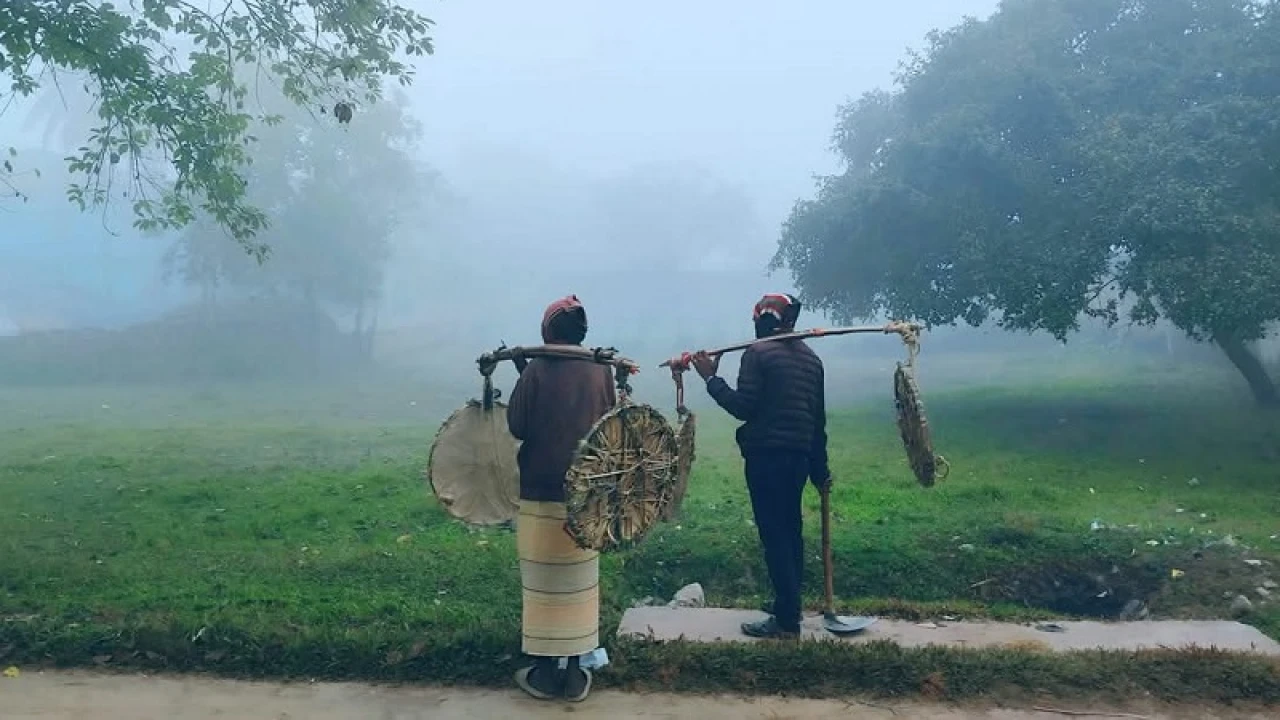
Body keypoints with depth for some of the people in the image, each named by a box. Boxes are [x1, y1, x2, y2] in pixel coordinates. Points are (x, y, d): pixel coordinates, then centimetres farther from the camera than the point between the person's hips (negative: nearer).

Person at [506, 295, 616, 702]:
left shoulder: (535, 370, -10)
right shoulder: (601, 371, -1)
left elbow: (517, 427, -5)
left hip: (541, 490, -3)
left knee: (544, 582, 7)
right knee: (579, 582, 11)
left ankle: (545, 672, 15)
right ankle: (574, 674, 17)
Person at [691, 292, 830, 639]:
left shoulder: (758, 353, -8)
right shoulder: (810, 357, 14)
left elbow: (743, 407, -15)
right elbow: (818, 418, 16)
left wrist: (711, 378, -5)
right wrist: (819, 468, 22)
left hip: (766, 455, -8)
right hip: (799, 455, 8)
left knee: (774, 534, -5)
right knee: (791, 530, 16)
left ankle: (786, 620, -2)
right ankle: (789, 608, 25)